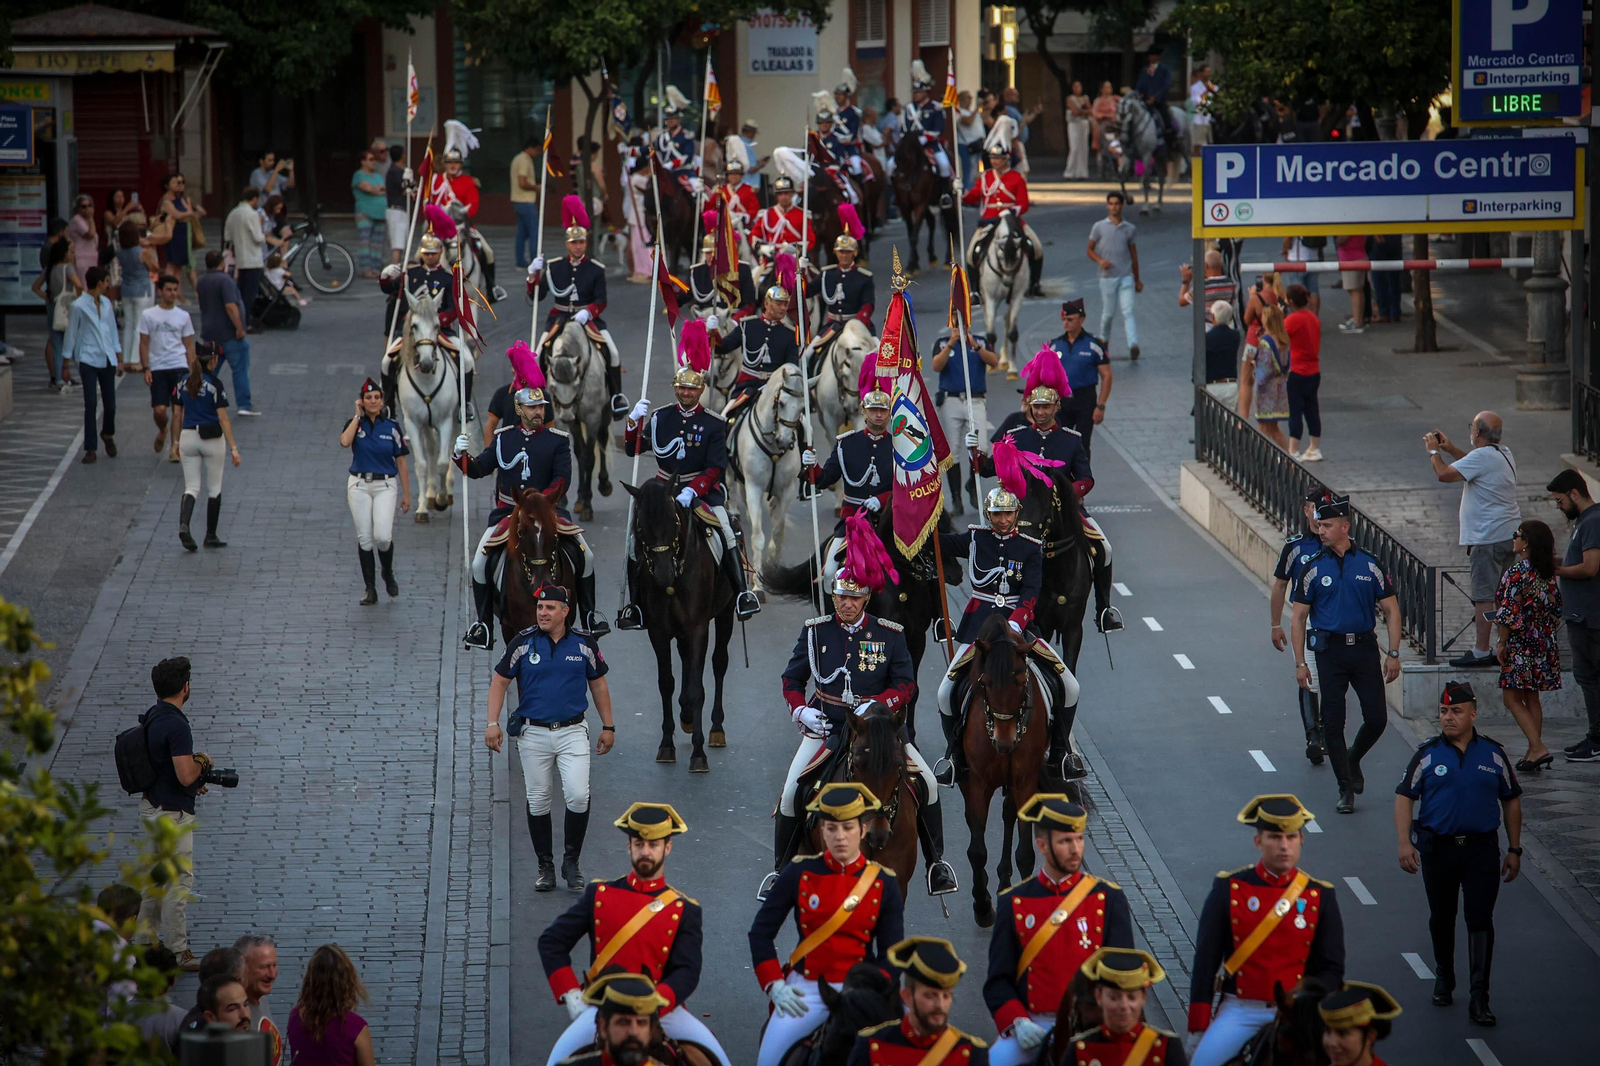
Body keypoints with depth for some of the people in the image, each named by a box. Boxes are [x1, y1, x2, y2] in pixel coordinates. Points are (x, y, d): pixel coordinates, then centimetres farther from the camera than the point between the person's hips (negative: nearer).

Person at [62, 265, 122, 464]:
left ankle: (108, 434, 35)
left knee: (110, 404, 6)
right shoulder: (79, 306, -6)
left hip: (107, 359, 5)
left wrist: (119, 358, 17)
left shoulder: (106, 303, 11)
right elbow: (71, 334, -2)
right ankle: (90, 449, -1)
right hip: (88, 359, -5)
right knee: (91, 404, -6)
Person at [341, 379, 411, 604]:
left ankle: (388, 574, 13)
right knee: (364, 538, -2)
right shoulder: (355, 423, 3)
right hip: (359, 485, 1)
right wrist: (358, 416, -10)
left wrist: (406, 494, 4)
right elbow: (345, 442, -19)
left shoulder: (392, 427, 3)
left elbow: (401, 462, 6)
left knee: (382, 536, -16)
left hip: (385, 486, -1)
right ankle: (370, 590, 6)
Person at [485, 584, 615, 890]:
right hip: (533, 734, 0)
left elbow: (598, 684, 14)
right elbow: (500, 681, 5)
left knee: (578, 796, -14)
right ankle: (545, 866, 17)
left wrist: (608, 727, 14)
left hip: (573, 731, 0)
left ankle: (571, 861, 3)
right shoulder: (523, 643, -2)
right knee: (538, 802, 4)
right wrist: (493, 723, -3)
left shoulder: (584, 645, 2)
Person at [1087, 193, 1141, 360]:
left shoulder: (1130, 229, 8)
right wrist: (1100, 261, -14)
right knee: (1108, 313, 6)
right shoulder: (1099, 227, 2)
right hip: (1108, 276, -1)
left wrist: (1137, 280, 19)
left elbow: (1133, 254, 15)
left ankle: (1133, 345, -25)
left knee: (1128, 311, -12)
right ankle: (1104, 340, 30)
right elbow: (1090, 250, 7)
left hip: (1126, 276, 1)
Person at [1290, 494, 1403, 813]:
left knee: (1377, 719, -1)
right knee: (1333, 722, -3)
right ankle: (1345, 789, 6)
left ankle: (1353, 759, 29)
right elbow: (1299, 618, 5)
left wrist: (1393, 654, -1)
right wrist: (1300, 663, -2)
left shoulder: (1369, 565, 3)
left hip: (1364, 647, 1)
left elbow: (1391, 610, 6)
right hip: (1330, 651, 0)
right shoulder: (1313, 568, 2)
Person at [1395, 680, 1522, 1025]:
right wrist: (1405, 843, -13)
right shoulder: (1427, 754, 1)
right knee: (1441, 918, 13)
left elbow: (1511, 801, 11)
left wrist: (1514, 850, 10)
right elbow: (1404, 797, -1)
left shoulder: (1494, 754, 4)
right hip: (1437, 848, 1)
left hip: (1482, 848, -1)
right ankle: (1443, 978, 35)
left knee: (1480, 919, -7)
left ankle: (1479, 998, -9)